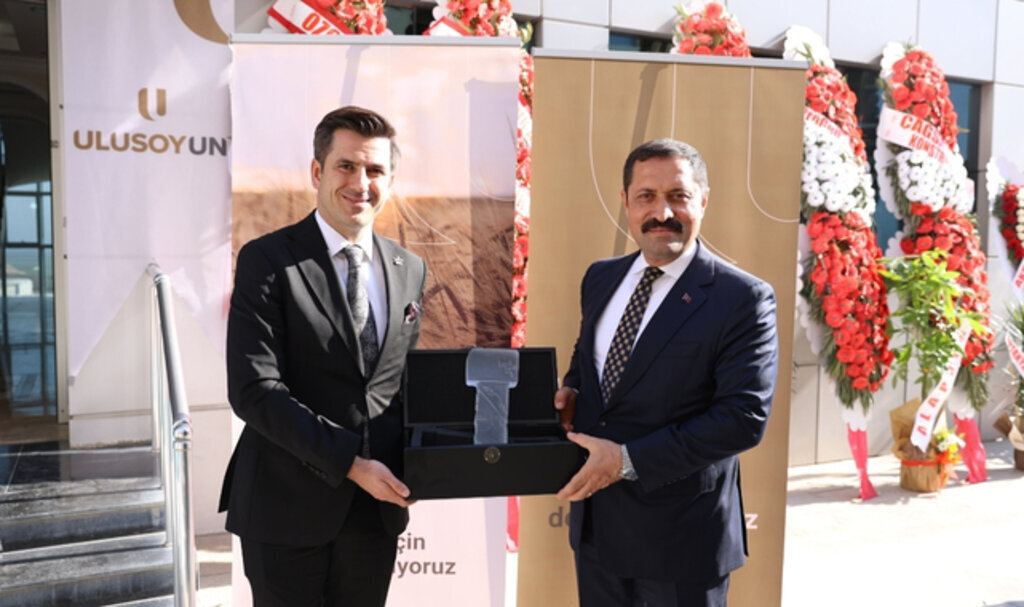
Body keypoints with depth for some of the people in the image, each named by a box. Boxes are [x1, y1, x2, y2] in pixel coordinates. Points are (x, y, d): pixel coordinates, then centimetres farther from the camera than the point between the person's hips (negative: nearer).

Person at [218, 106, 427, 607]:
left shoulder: (410, 269, 7)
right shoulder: (267, 260, -9)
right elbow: (254, 390, -16)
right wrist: (350, 463, -19)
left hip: (377, 504, 5)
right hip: (288, 506, -4)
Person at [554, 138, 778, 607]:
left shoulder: (742, 299, -15)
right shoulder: (600, 278, 5)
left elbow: (744, 417, -20)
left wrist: (629, 460, -22)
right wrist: (572, 391, -3)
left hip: (680, 531, -5)